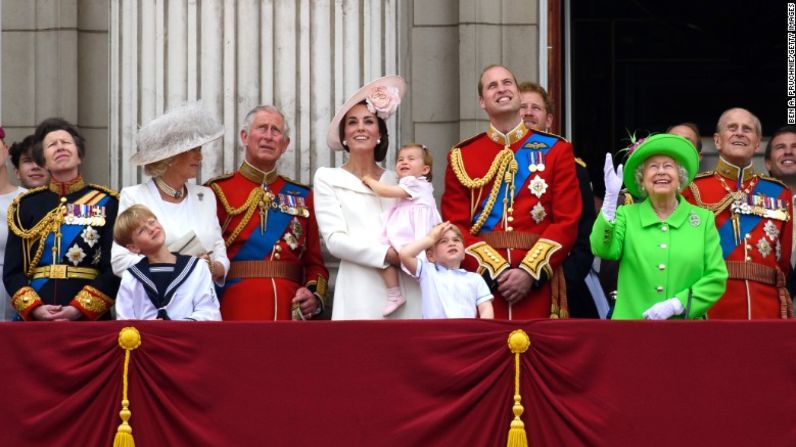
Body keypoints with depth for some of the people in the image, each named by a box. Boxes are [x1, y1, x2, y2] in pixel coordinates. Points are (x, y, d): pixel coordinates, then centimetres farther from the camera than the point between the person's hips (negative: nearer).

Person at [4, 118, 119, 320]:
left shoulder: (106, 203, 5)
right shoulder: (25, 206, 11)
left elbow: (115, 268, -2)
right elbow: (12, 271, 7)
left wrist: (78, 309, -13)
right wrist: (34, 308, -10)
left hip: (90, 319, -1)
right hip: (34, 320, 1)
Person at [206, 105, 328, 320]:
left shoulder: (302, 196, 15)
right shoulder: (219, 191, 4)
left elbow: (314, 262, 15)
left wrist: (315, 296, -4)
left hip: (291, 311, 3)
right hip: (237, 311, -3)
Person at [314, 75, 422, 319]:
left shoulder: (396, 180, 18)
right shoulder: (328, 178, 9)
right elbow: (335, 239, -2)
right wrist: (388, 255, -13)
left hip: (407, 289, 3)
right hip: (361, 293, -3)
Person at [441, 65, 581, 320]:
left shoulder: (556, 150, 8)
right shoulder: (461, 157, 9)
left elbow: (567, 221, 0)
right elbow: (455, 226, 2)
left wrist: (530, 272, -11)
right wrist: (495, 270, -12)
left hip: (538, 285, 0)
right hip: (481, 279, 0)